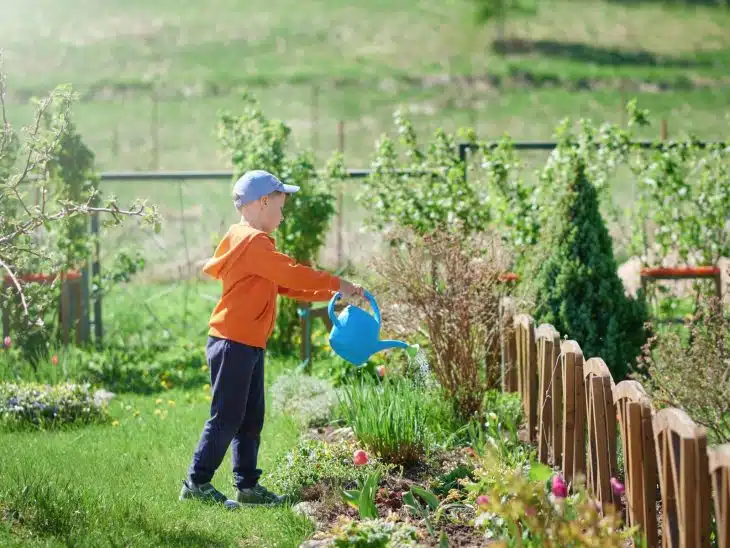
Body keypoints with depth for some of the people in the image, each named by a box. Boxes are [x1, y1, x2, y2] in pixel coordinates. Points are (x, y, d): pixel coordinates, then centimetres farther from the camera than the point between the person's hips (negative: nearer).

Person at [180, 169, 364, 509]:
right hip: (234, 343, -11)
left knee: (250, 419, 13)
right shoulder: (253, 242, -15)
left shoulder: (248, 241, 19)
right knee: (226, 417, -6)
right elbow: (292, 274, -18)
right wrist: (338, 285, -10)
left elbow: (284, 285, 21)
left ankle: (247, 486, 18)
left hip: (248, 345, 11)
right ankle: (197, 483, 0)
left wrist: (330, 293, 15)